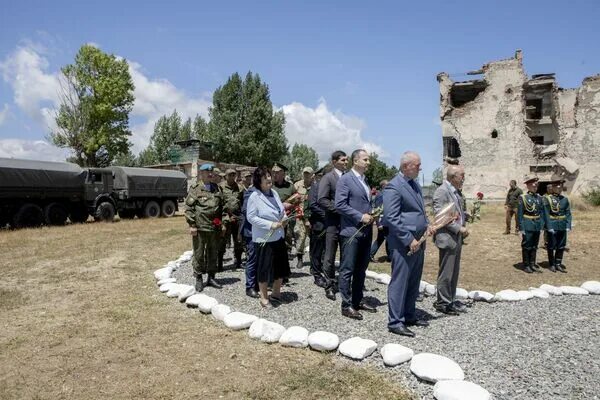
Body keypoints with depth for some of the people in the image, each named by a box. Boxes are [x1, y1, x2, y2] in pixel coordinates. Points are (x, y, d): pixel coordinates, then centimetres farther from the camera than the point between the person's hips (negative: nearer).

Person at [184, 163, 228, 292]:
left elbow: (223, 206, 15)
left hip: (215, 228, 5)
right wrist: (192, 225, -11)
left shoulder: (217, 189, 11)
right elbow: (189, 208, -7)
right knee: (199, 254, 4)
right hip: (200, 228, -5)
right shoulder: (195, 189, -3)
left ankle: (211, 277, 26)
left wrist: (224, 222, 9)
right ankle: (199, 279, 16)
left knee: (213, 253, 13)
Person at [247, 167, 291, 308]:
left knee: (281, 267, 15)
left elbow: (282, 209, 17)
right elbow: (251, 217, -17)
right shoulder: (254, 197, -14)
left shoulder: (274, 193, 6)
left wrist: (284, 219, -4)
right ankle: (264, 297, 20)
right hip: (264, 239, -7)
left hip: (279, 236, 7)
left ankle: (276, 293, 34)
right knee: (264, 268, 3)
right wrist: (271, 225, -20)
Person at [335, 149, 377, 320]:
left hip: (366, 231, 8)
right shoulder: (345, 179, -9)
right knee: (347, 270, -1)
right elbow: (340, 205, -17)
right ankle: (346, 305, 6)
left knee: (361, 269, 14)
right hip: (351, 231, -8)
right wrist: (360, 217, -17)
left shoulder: (365, 180, 17)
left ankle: (358, 301, 25)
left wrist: (371, 215, 7)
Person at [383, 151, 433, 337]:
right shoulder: (393, 186, -14)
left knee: (414, 282, 16)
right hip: (403, 244, -9)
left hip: (418, 243, 9)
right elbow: (392, 218, -19)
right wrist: (409, 240, -19)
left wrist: (427, 225, 7)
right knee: (399, 283, -2)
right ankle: (395, 322, 7)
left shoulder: (415, 184, 15)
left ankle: (409, 316, 29)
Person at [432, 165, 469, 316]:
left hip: (457, 238, 9)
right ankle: (442, 303, 11)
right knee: (446, 273, -1)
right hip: (447, 238, -9)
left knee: (454, 272, 16)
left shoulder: (456, 192, 14)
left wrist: (463, 227, 9)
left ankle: (451, 300, 27)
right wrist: (458, 228, -18)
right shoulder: (442, 191, -15)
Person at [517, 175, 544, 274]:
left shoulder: (539, 197, 8)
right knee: (526, 246, 3)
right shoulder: (523, 197, -8)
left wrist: (541, 225, 5)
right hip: (527, 226, -5)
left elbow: (541, 212, 11)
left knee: (534, 246, 12)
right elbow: (519, 214, -9)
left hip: (537, 226, 5)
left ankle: (532, 264, 23)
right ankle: (526, 265, 13)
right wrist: (521, 229, -12)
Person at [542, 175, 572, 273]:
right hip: (552, 226, -5)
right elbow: (546, 214, -11)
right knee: (551, 246, 5)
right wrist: (549, 227, -16)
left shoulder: (565, 199, 7)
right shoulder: (547, 199, -7)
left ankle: (558, 264, 22)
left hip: (562, 227, 5)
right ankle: (551, 264, 18)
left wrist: (568, 225, -2)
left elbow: (568, 213, 7)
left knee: (561, 246, 10)